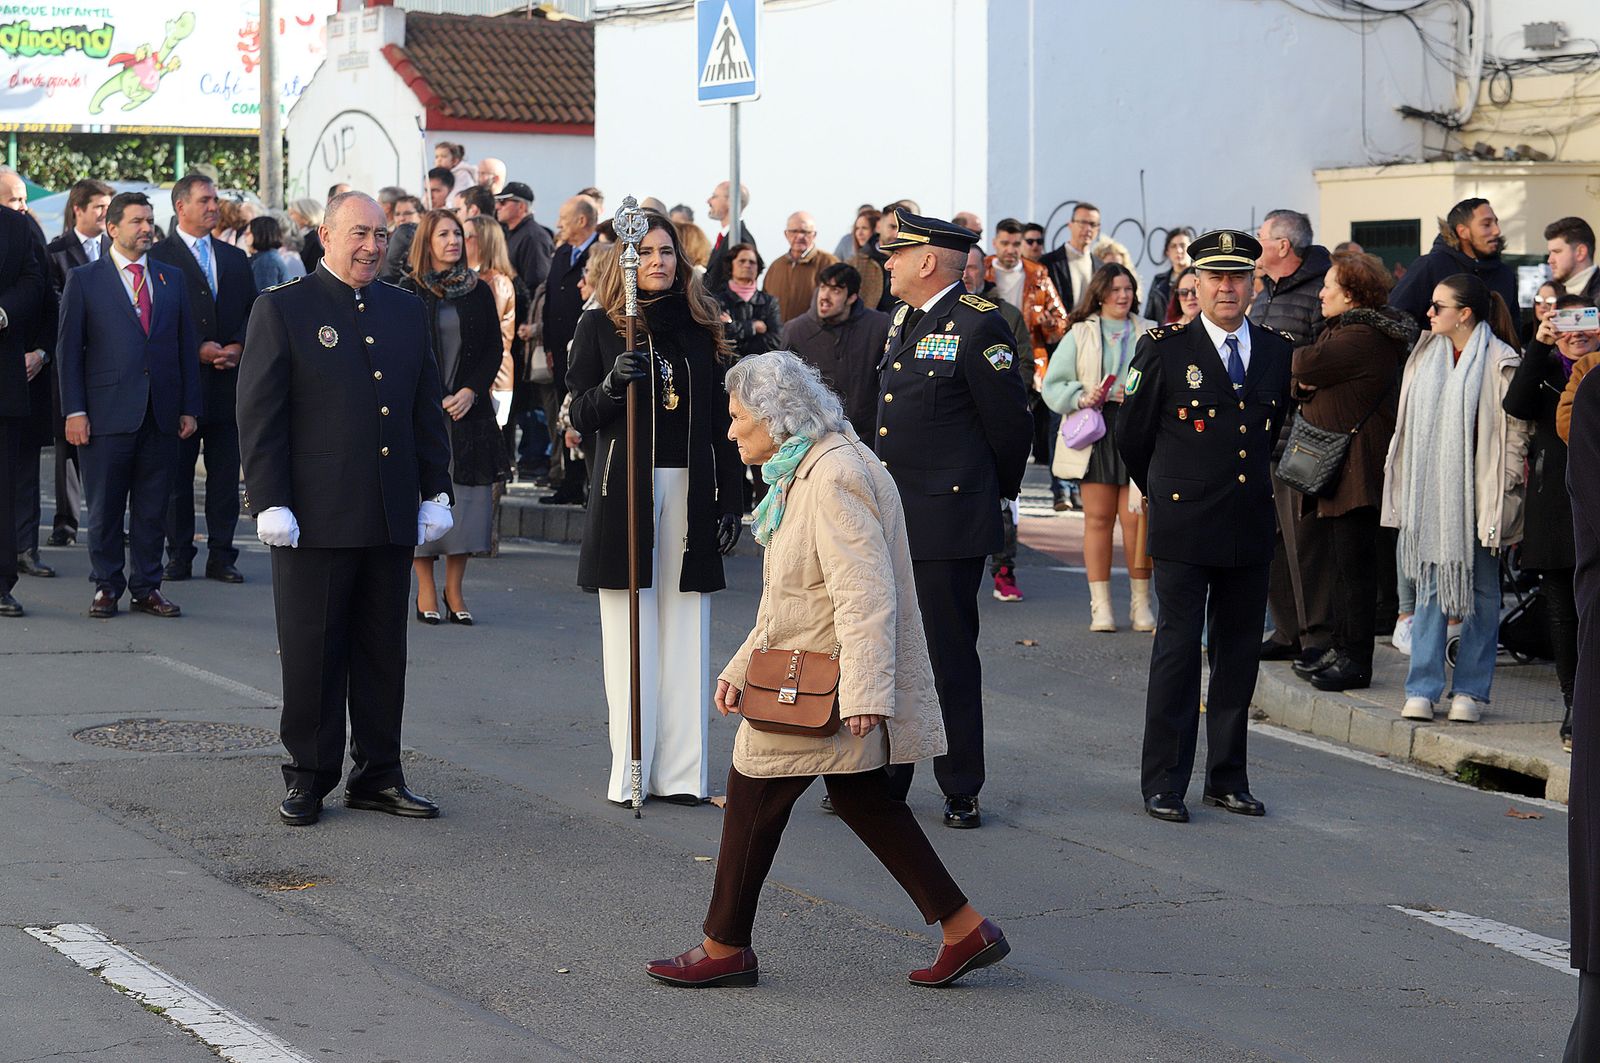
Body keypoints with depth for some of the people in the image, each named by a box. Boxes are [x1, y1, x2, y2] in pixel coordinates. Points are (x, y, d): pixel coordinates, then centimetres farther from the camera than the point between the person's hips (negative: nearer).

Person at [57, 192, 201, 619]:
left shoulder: (172, 278, 13)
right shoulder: (84, 280, 3)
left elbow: (187, 345, 13)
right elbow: (69, 349, 0)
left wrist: (190, 407, 7)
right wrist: (74, 411, -7)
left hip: (162, 416, 3)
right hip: (107, 415, -3)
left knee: (153, 509, 6)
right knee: (104, 509, 2)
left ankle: (147, 587, 15)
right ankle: (106, 587, 12)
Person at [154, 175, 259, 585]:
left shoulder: (236, 259, 16)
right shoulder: (159, 257, -1)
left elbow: (253, 313, 15)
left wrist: (238, 347, -4)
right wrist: (197, 350, -13)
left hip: (228, 381, 4)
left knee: (226, 473, 4)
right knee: (177, 473, 2)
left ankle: (222, 556, 9)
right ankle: (178, 556, 9)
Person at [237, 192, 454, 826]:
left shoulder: (407, 312, 13)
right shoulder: (283, 310, -2)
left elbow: (428, 410, 17)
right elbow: (260, 415, -6)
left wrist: (435, 492, 10)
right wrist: (271, 504, -12)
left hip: (392, 520, 5)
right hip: (315, 516, -5)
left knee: (384, 653, 9)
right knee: (312, 655, 1)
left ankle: (378, 776, 17)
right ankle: (308, 779, 10)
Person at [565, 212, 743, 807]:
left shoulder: (701, 328, 10)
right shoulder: (599, 327, 3)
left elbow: (722, 424, 10)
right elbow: (580, 415, 0)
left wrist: (730, 502, 5)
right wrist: (612, 384, -20)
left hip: (690, 490, 2)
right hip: (626, 486, -2)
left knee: (685, 634, 2)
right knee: (631, 634, -1)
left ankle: (680, 772, 4)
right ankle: (630, 773, 2)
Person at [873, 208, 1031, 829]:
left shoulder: (978, 325, -14)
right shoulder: (903, 320, 13)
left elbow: (1011, 424, -9)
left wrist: (999, 492, 5)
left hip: (948, 522, -8)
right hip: (889, 521, 8)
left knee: (949, 657, 0)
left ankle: (961, 792, 10)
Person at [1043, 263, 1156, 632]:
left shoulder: (1149, 334, 11)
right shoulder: (1080, 334, 10)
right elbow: (1053, 385, 8)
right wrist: (1081, 398, -10)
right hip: (1095, 432, 0)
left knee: (1136, 518, -4)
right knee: (1098, 518, 0)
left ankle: (1141, 605, 5)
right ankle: (1100, 606, 5)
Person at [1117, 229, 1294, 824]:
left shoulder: (1276, 352, 8)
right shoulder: (1164, 350, -3)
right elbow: (1131, 433, 8)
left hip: (1250, 525, 4)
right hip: (1184, 527, -4)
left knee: (1239, 654, 8)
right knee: (1177, 649, -4)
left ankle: (1228, 779, 17)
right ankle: (1164, 785, 2)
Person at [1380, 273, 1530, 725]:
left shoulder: (1501, 363, -6)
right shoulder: (1426, 357, 11)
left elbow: (1516, 430, -6)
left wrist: (1503, 488, -11)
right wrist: (1398, 474, 11)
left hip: (1478, 492, -5)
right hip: (1430, 493, 5)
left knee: (1480, 589, 3)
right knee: (1430, 586, 3)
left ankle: (1470, 691, 8)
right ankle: (1422, 689, 4)